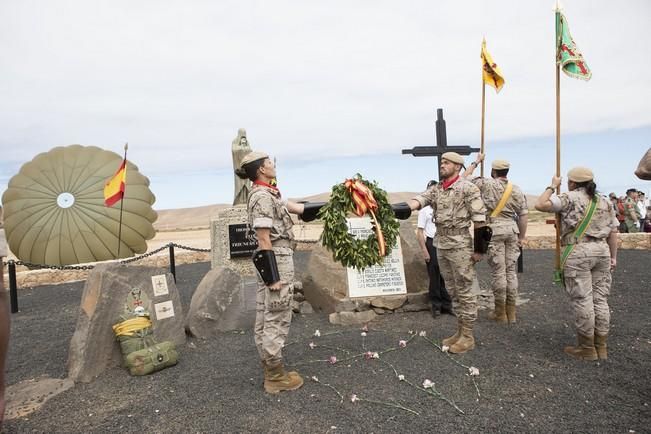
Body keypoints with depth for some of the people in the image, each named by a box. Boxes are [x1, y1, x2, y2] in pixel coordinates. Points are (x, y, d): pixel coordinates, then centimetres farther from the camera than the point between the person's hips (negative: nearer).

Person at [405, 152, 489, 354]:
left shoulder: (467, 188, -9)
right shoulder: (436, 189, 11)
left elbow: (479, 219, -11)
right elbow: (419, 199, -4)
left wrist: (479, 249, -12)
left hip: (460, 246, -7)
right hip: (441, 245, 7)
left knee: (464, 291, 1)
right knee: (453, 291, 15)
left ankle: (468, 336, 12)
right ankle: (460, 331, 26)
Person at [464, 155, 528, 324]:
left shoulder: (486, 184, -5)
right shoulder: (516, 189, 7)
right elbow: (524, 215, 7)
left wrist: (476, 162, 16)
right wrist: (521, 237, 14)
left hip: (494, 230, -4)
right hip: (511, 229, 4)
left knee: (498, 271, 0)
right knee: (511, 270, 9)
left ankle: (500, 313, 7)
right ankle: (511, 311, 15)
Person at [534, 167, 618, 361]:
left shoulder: (571, 198, -5)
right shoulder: (605, 202, 14)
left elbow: (540, 205, -13)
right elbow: (613, 232, 14)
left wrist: (552, 187, 1)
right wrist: (613, 257, 20)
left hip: (578, 252, -6)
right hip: (602, 251, 7)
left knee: (582, 300, 0)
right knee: (600, 299, 11)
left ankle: (587, 348, 8)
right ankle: (601, 346, 19)